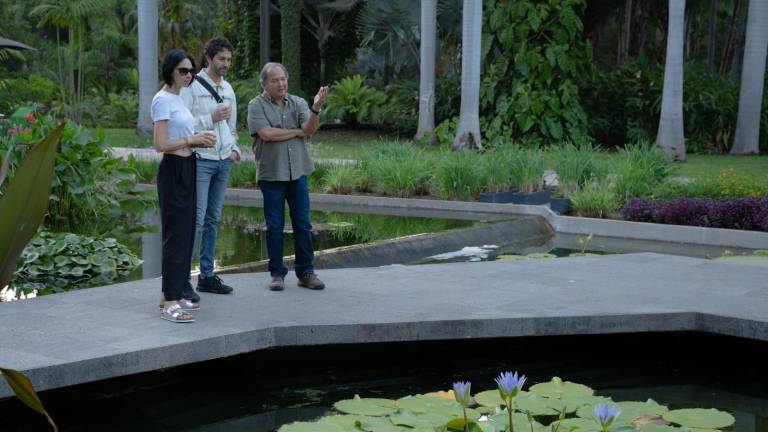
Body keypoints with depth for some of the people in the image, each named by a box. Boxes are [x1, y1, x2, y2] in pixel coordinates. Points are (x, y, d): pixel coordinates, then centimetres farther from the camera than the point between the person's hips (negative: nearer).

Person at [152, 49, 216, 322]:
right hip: (173, 170, -10)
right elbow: (160, 144, -20)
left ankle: (172, 294, 20)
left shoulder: (178, 99, 15)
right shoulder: (163, 100, -13)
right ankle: (169, 303, -9)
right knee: (176, 234, -10)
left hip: (187, 169, 10)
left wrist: (198, 141, 5)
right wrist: (192, 139, -13)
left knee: (185, 232, 12)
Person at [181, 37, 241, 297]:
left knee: (213, 219, 9)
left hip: (223, 161, 7)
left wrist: (234, 149, 11)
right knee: (196, 219, -11)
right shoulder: (193, 86, -6)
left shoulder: (228, 89, 16)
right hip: (200, 160, -7)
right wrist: (211, 118, -19)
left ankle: (207, 275, 15)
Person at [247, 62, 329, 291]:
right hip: (271, 174, -3)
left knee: (302, 224, 4)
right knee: (274, 226, 4)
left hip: (297, 172, 3)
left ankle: (305, 272, 12)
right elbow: (266, 134, -15)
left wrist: (316, 108, -25)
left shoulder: (298, 103, 7)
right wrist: (296, 131, -6)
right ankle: (277, 273, 13)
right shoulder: (257, 105, -2)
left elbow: (310, 129, -7)